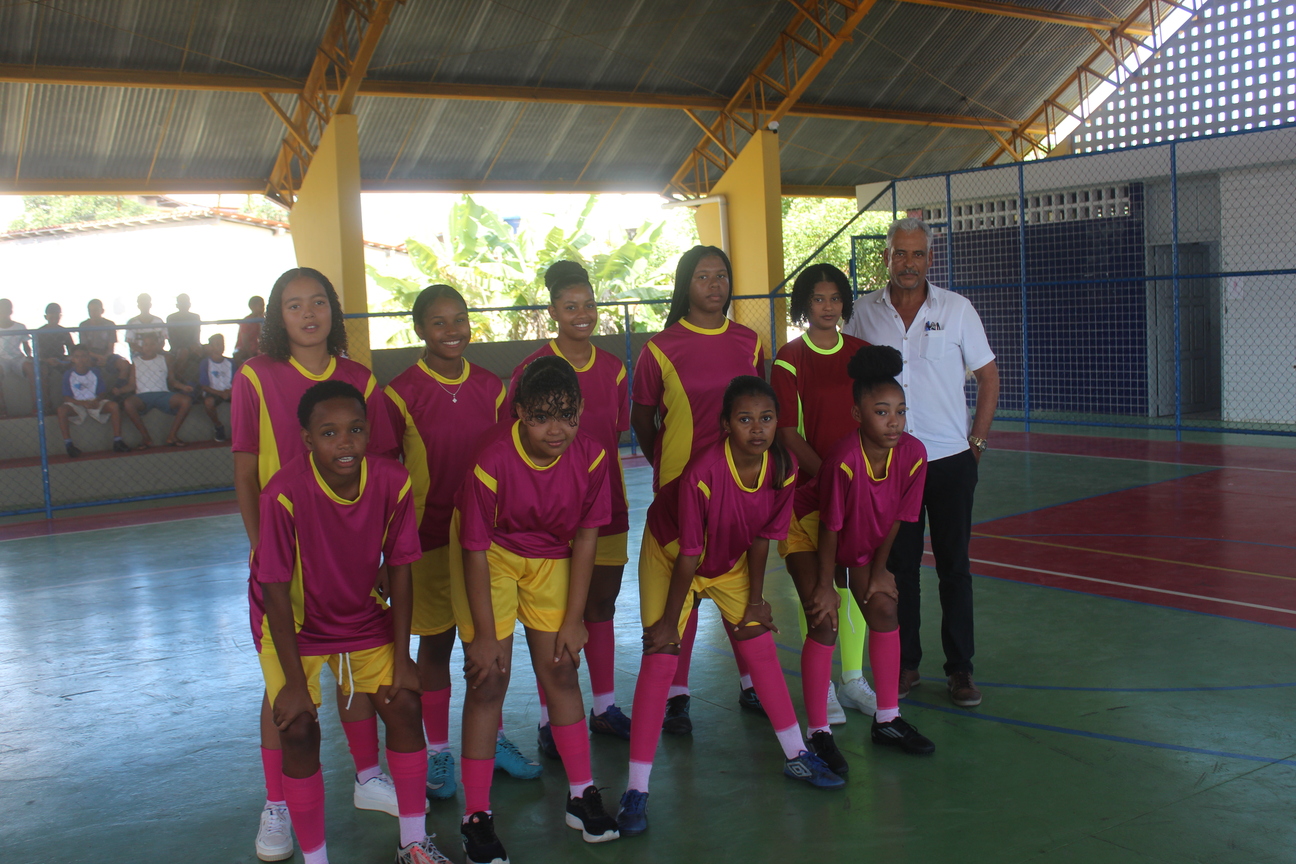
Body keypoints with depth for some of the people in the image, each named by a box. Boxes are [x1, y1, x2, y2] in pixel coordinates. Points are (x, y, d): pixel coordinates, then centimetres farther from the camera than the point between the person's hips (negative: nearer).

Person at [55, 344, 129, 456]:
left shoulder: (95, 372, 6)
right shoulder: (68, 375, 0)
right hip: (76, 405, -1)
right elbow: (67, 397, -5)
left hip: (95, 403, 2)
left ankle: (117, 441, -25)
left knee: (114, 406, -27)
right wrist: (83, 403, -23)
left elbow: (102, 392, 4)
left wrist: (96, 401, -20)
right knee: (62, 410, -34)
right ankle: (68, 443, -30)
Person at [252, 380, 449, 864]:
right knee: (299, 729, -13)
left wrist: (401, 658, -9)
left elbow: (399, 572, -11)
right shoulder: (284, 495, -31)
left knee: (404, 705, -4)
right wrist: (295, 682, -20)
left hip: (362, 616, 3)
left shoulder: (393, 484, -22)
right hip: (294, 623, -3)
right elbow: (276, 593, -23)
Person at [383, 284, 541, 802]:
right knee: (435, 643, 7)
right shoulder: (402, 394, -9)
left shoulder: (490, 386, 3)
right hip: (430, 537, -3)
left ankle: (493, 740, 28)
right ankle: (437, 753, 21)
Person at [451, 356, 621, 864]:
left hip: (551, 558, 3)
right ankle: (476, 817, 8)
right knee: (489, 679, -4)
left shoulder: (591, 456, -21)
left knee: (560, 669, 6)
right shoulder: (491, 464, -31)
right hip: (492, 556, -3)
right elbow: (475, 550, -21)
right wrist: (484, 635, -16)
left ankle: (582, 795, 22)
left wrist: (574, 619, -5)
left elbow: (585, 536, -8)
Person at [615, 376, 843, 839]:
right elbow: (688, 554, -27)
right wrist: (669, 621, -18)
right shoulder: (703, 472, -35)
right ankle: (636, 791, -7)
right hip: (670, 553, -5)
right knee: (660, 658, -12)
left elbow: (761, 538, -6)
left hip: (730, 559, 5)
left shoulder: (784, 468, -20)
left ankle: (797, 756, 25)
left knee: (760, 647, 7)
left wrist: (755, 600, 0)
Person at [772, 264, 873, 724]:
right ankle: (820, 687, 12)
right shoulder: (789, 360, -5)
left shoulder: (862, 353, 8)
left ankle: (854, 678, 24)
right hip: (809, 486, -4)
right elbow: (788, 432, -8)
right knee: (816, 585, 0)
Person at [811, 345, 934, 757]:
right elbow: (829, 528, -24)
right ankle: (818, 732, 1)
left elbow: (896, 518, -8)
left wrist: (878, 568, -1)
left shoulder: (913, 454, -22)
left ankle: (887, 722, 15)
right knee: (825, 623, -10)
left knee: (884, 611, 1)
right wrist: (826, 585, -15)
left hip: (865, 545, 5)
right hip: (816, 540, -5)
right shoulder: (843, 461, -36)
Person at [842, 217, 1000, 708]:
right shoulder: (866, 313, 2)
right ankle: (905, 664, 20)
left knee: (954, 567, 5)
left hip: (950, 460, -1)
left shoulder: (956, 308, -1)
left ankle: (960, 669, 15)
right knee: (897, 567, 7)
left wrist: (977, 440, 0)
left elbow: (988, 376, 6)